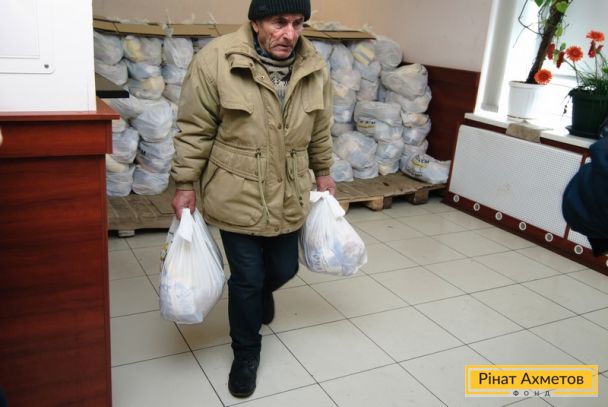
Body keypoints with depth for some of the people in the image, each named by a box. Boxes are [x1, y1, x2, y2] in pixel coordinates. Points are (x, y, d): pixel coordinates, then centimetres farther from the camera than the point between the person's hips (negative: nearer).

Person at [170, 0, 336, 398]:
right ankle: (247, 354, 31)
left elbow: (320, 130, 10)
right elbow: (194, 130, -9)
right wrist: (186, 185, -6)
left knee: (284, 268, 17)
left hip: (289, 196, 4)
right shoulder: (216, 60, -16)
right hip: (237, 196, -4)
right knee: (246, 279, 5)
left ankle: (262, 291, 56)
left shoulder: (315, 67, -4)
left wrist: (323, 172, 19)